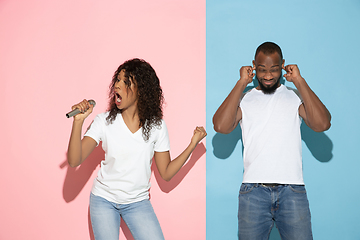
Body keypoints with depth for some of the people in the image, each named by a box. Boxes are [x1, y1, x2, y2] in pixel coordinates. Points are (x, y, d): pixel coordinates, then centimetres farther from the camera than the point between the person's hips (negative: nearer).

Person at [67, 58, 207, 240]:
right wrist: (78, 121, -28)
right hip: (104, 199, -1)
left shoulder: (156, 126, -7)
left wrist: (193, 144, -11)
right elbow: (74, 161, -18)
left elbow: (166, 173, -4)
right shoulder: (105, 121, -10)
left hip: (137, 202, 1)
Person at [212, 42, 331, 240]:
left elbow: (322, 124, -7)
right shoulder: (244, 99, 12)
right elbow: (221, 126, -7)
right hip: (253, 190, 0)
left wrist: (299, 82, -4)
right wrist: (242, 83, -3)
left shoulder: (296, 97, 11)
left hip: (292, 191, 0)